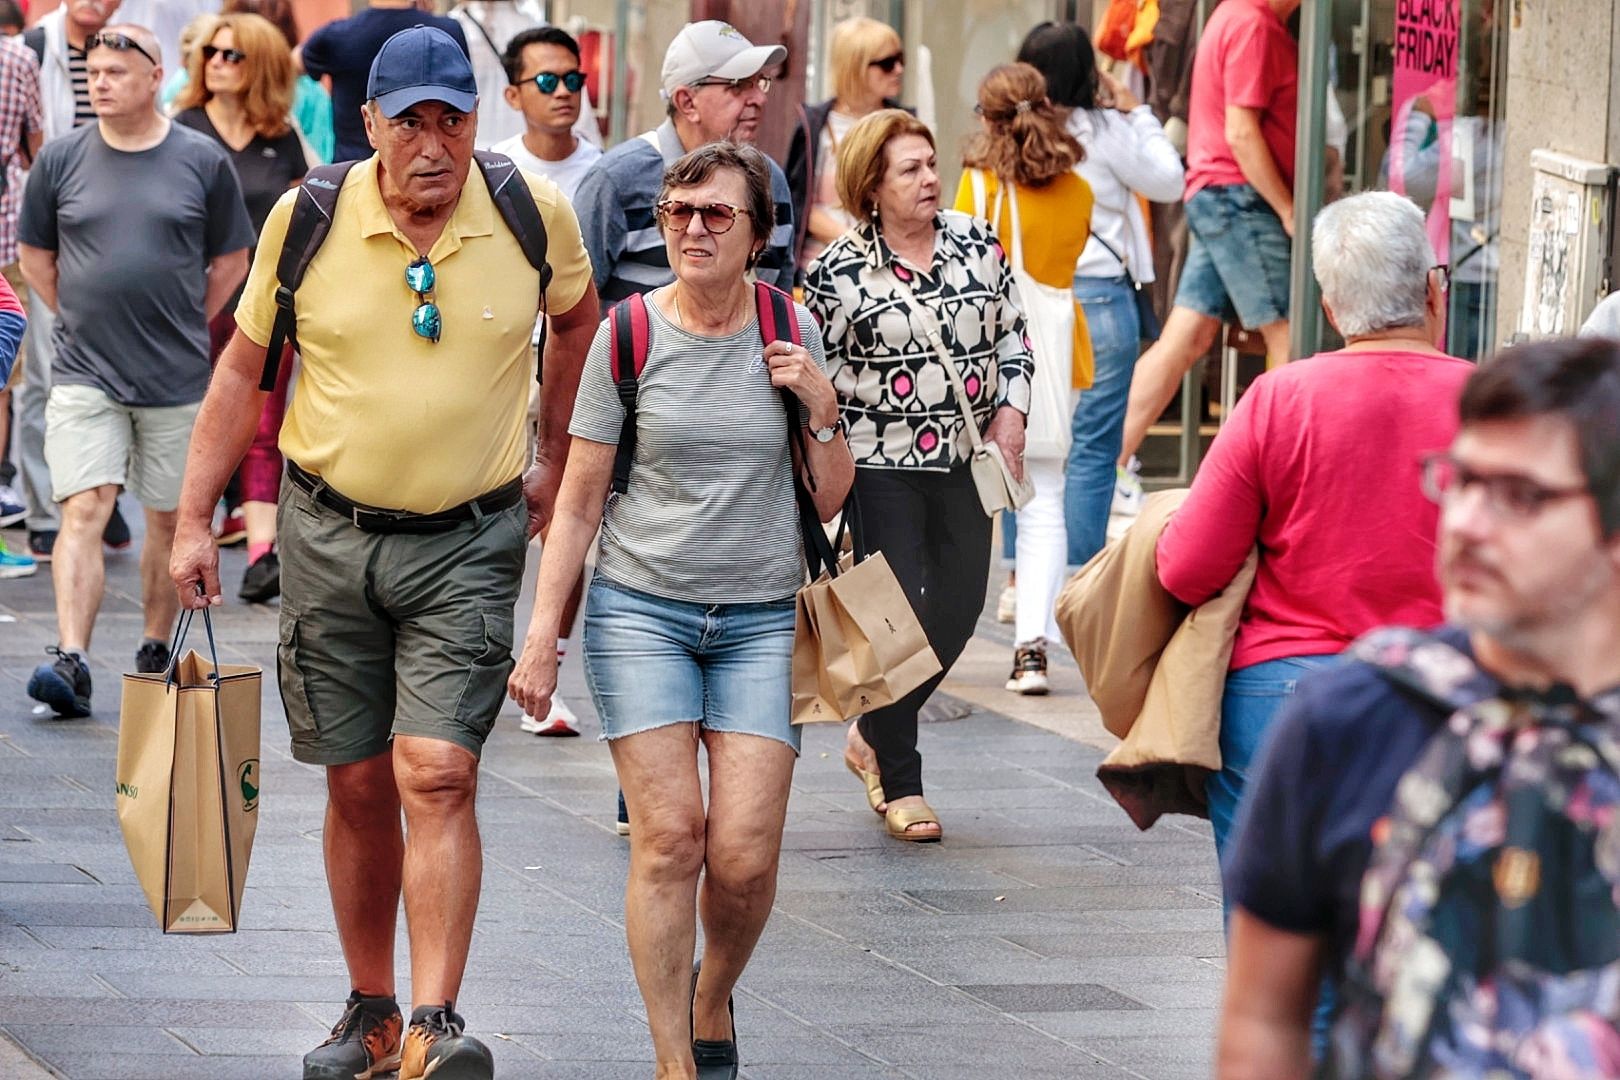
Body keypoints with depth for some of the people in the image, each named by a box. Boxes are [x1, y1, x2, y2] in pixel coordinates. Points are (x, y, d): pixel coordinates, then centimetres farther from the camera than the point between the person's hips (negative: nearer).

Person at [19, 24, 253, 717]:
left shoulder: (203, 162, 0)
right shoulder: (62, 160, 2)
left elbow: (230, 262, 11)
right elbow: (35, 258, 14)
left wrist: (182, 327, 9)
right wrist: (85, 321, 9)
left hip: (177, 378, 0)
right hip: (84, 375, 0)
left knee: (170, 520, 9)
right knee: (83, 511, -12)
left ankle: (155, 652, 24)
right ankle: (71, 663, -19)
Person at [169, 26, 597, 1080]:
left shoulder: (536, 215, -7)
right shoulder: (306, 220, -7)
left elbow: (576, 319, 16)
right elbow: (243, 367, 4)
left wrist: (554, 464, 18)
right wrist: (194, 520, 2)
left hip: (469, 544, -2)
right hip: (330, 530, 2)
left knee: (436, 776, -15)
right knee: (359, 786, 9)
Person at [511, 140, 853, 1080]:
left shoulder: (791, 333, 4)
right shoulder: (629, 336, 0)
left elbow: (829, 504, 10)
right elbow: (580, 502, 4)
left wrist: (822, 411, -7)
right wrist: (544, 633, 0)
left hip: (761, 617, 1)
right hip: (641, 610, -1)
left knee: (745, 854, -8)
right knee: (670, 836, -11)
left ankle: (713, 999, 22)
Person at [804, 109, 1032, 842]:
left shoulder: (978, 246, 5)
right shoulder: (837, 272, -6)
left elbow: (1014, 339, 14)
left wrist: (1010, 412, 1)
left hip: (963, 463, 5)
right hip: (880, 470, -4)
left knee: (959, 607, 7)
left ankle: (876, 736, 31)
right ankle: (899, 784, 8)